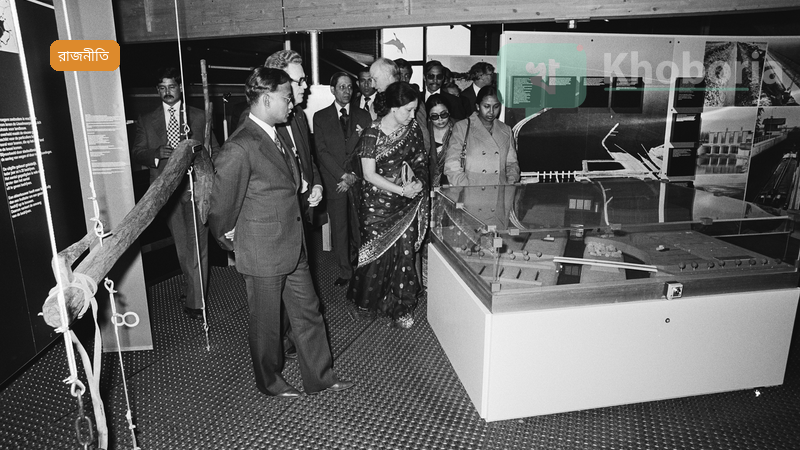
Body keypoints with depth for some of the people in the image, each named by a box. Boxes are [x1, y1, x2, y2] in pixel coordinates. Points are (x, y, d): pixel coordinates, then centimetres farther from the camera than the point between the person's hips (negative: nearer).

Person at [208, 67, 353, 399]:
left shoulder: (275, 135, 7)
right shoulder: (239, 149, -24)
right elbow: (221, 207, -14)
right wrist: (230, 238, -1)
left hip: (293, 247, 8)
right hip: (263, 254, -8)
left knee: (308, 313, 17)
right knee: (266, 322, 13)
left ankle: (319, 377, 33)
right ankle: (269, 382, 36)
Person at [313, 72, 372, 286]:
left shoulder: (363, 116, 10)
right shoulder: (320, 117, 7)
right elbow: (322, 151, -2)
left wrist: (354, 177, -7)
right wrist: (343, 175, -11)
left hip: (359, 180, 1)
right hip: (335, 181, -1)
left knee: (361, 227, 0)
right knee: (339, 229, 3)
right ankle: (345, 271, 15)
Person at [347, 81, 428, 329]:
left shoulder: (412, 128, 1)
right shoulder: (372, 135, -13)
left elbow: (420, 159, 12)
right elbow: (370, 174, -13)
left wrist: (419, 180, -5)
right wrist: (402, 190, -16)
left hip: (406, 202, 3)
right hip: (378, 203, -3)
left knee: (405, 251, 0)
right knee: (378, 252, 8)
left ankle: (400, 307, 15)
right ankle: (369, 300, 31)